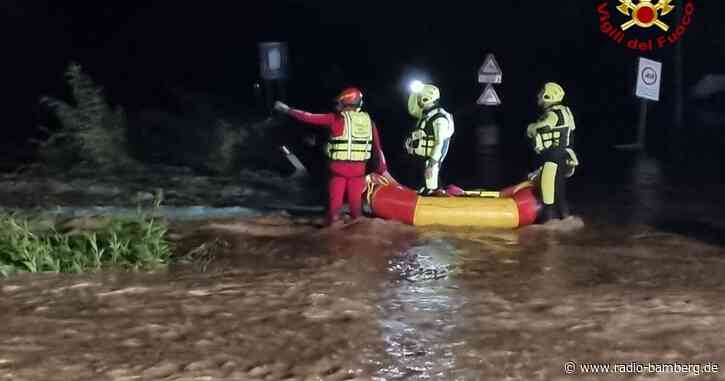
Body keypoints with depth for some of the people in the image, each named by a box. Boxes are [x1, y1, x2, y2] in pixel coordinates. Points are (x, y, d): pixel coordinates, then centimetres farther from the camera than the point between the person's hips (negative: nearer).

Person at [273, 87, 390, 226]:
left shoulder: (336, 118, -6)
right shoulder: (368, 120, 5)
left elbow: (309, 118, -2)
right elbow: (378, 147, 7)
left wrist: (286, 109, 10)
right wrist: (383, 169, 16)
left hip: (339, 167, -3)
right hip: (359, 169, 3)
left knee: (335, 204, 6)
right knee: (356, 204, 12)